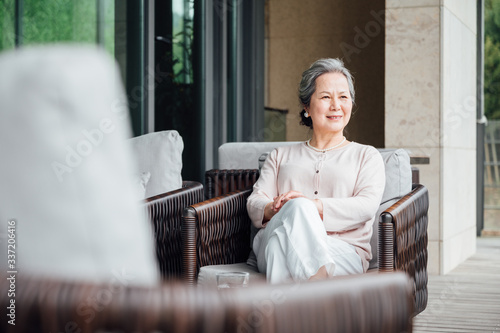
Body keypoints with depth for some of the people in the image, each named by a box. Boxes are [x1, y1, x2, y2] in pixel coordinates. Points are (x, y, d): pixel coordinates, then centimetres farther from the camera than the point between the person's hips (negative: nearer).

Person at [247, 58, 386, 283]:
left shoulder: (366, 156, 23)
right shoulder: (281, 156, 31)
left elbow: (367, 206, 3)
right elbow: (255, 201, 16)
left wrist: (314, 205, -16)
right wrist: (272, 209, -12)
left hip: (344, 252, -2)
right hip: (276, 244, 2)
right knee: (297, 208, -36)